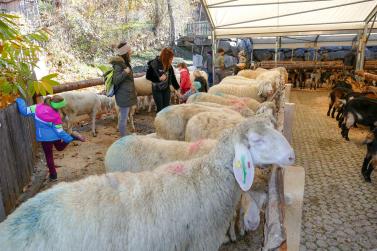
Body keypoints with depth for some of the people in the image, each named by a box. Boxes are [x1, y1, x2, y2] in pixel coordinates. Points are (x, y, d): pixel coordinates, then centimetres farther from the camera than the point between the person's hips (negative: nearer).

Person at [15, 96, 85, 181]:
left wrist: (19, 100, 12)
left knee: (49, 156, 14)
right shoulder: (56, 115, -16)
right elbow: (59, 131, -14)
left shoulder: (37, 107, -14)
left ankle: (53, 175, 22)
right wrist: (70, 138, -6)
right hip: (55, 136, 0)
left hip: (44, 138, 0)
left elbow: (25, 111, -6)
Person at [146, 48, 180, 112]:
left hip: (166, 89, 4)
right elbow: (148, 76, -11)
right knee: (160, 109, -1)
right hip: (157, 90, -4)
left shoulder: (169, 66, -5)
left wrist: (178, 88, -4)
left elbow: (173, 78, 1)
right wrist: (159, 78, -22)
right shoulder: (153, 64, -17)